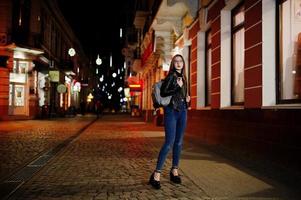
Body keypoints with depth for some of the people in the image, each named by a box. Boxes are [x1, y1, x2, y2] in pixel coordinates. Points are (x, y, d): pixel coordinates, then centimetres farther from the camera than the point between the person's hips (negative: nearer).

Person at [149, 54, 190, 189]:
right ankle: (156, 174, -9)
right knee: (169, 142, -13)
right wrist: (178, 87, -19)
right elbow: (163, 93, -16)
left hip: (182, 111, 8)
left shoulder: (183, 77, 16)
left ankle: (174, 171, 20)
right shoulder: (170, 76, -6)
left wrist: (187, 98, 9)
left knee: (179, 142, 9)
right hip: (171, 111, -8)